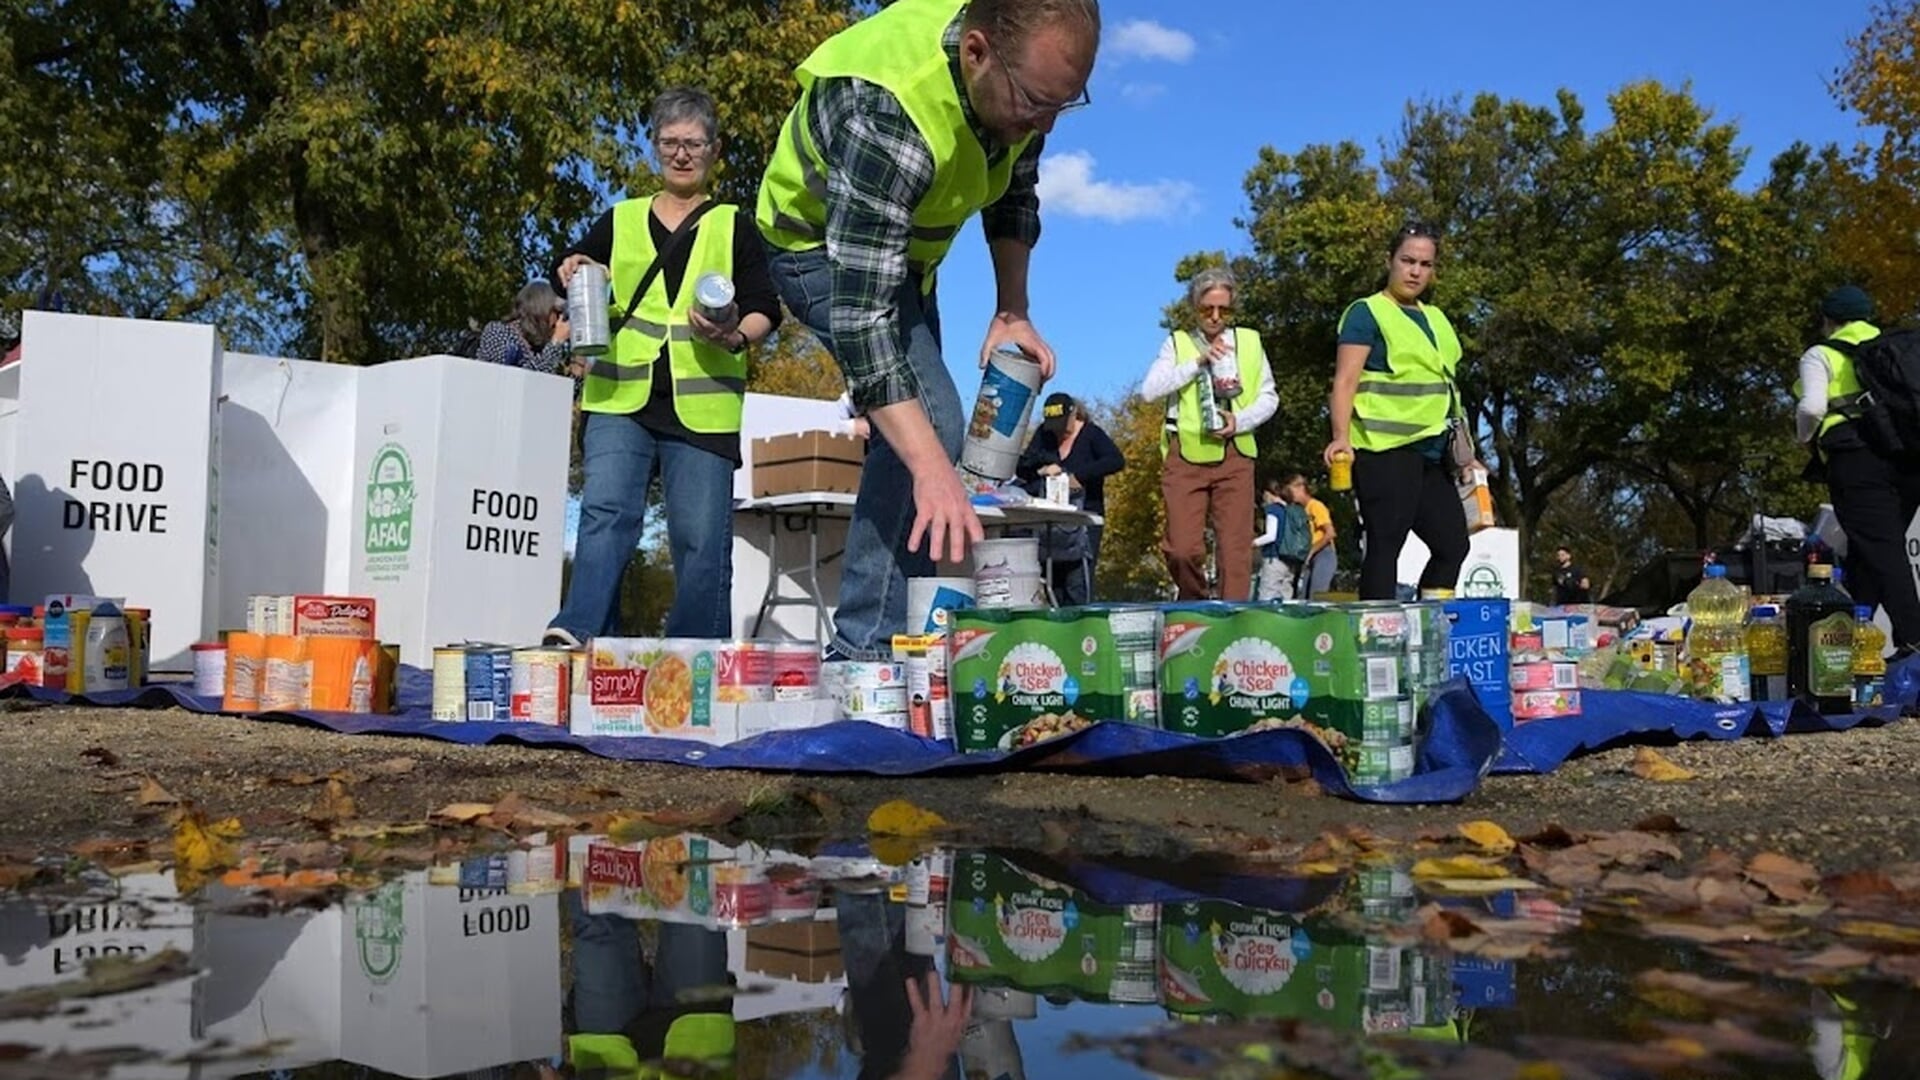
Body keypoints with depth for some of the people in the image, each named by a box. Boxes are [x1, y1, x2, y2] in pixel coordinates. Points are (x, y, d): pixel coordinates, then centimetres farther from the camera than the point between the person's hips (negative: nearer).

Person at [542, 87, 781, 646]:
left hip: (701, 405, -1)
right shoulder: (619, 222, 20)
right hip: (620, 396, 1)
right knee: (606, 512, -17)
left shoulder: (732, 227, 16)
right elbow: (573, 272, 22)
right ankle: (579, 633, -26)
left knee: (701, 539, -2)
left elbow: (765, 307, 8)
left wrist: (735, 337, -14)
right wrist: (571, 274, -3)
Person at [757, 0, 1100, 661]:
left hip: (902, 242, 8)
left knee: (916, 429, 12)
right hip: (825, 244, -8)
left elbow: (1014, 195, 2)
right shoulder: (886, 117, -42)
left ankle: (893, 637, 24)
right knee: (930, 423, -25)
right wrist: (931, 468, -53)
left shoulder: (1022, 72, -19)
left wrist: (1013, 311, -10)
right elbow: (861, 311, -47)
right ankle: (865, 647, -18)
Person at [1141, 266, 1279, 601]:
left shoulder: (1250, 341, 14)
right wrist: (1198, 362, -10)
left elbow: (1269, 397, 12)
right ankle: (1193, 606, 18)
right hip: (1185, 456, -1)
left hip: (1235, 456, 1)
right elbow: (1150, 390, -4)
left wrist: (1240, 421, -6)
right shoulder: (1177, 343, 9)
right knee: (1183, 549, -7)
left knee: (1236, 546, -4)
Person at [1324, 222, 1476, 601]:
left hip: (1431, 452, 8)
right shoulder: (1367, 313, -1)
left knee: (1453, 545, 8)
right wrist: (1342, 437, -25)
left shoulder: (1435, 319, 22)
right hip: (1386, 448, -8)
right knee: (1385, 547, -8)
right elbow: (1345, 381, -10)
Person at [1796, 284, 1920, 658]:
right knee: (1864, 555, 14)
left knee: (1881, 550, -9)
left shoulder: (1821, 355, 5)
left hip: (1857, 461, -5)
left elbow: (1812, 407, -10)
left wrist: (1806, 437, 10)